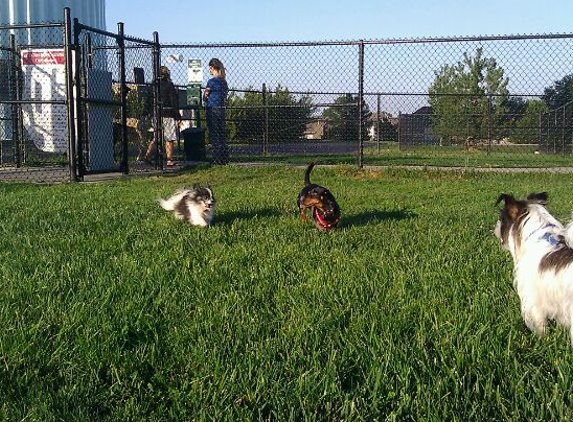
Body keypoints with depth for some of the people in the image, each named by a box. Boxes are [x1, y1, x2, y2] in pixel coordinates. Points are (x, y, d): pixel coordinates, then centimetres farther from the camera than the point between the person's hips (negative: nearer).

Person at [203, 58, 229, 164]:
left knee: (214, 135, -2)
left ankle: (217, 159, 0)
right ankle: (225, 158, 15)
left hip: (212, 110, -7)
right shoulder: (224, 81, 9)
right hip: (221, 109, 7)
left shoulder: (211, 81, -13)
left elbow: (205, 96, -4)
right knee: (222, 134, 11)